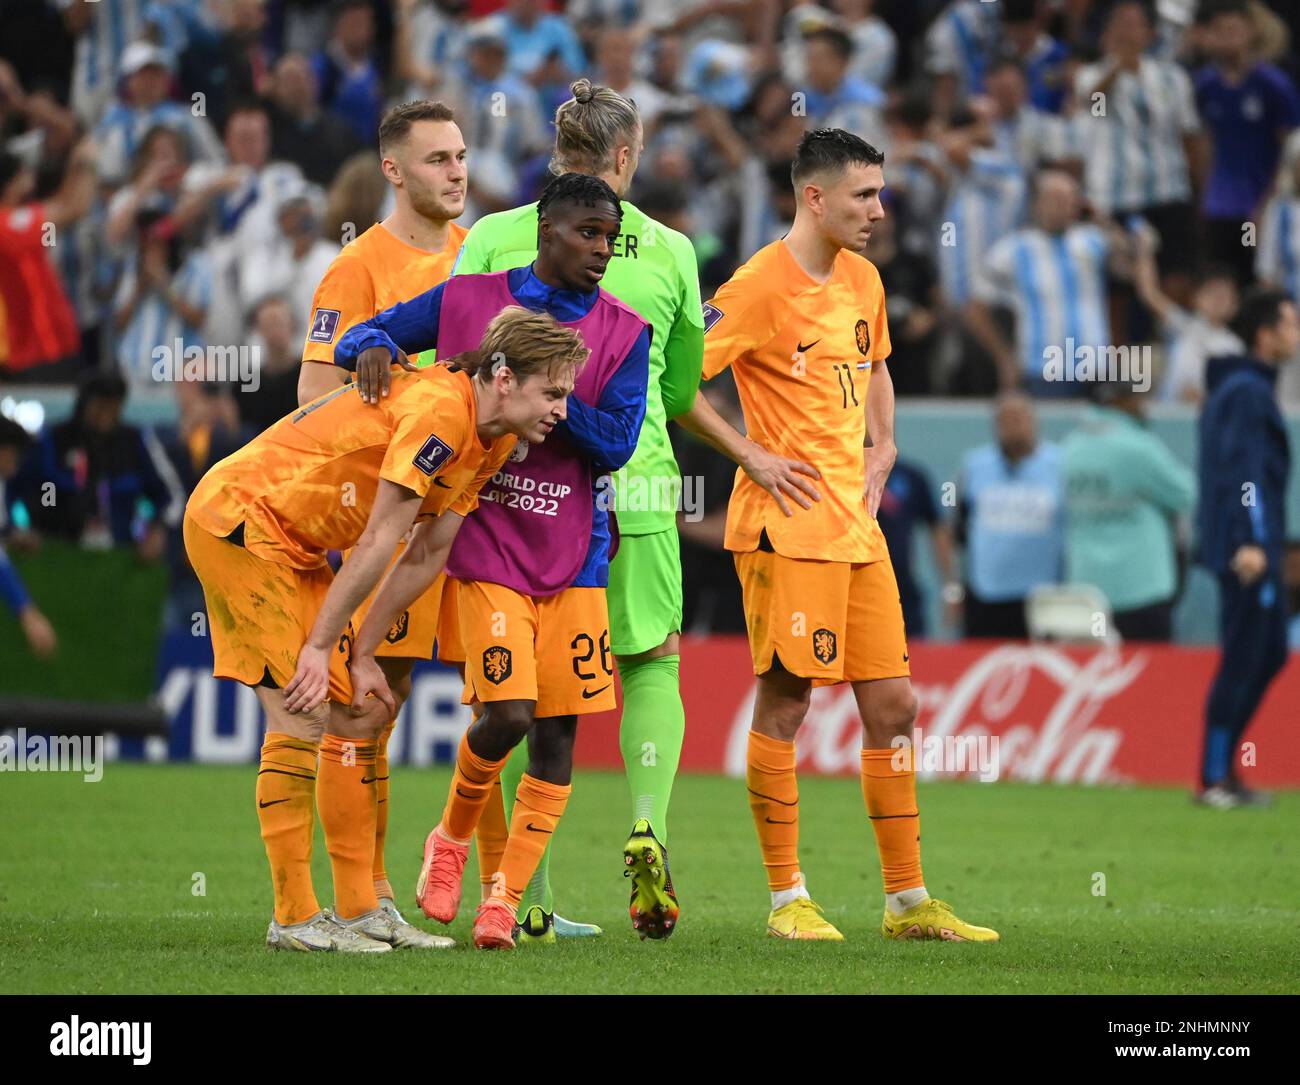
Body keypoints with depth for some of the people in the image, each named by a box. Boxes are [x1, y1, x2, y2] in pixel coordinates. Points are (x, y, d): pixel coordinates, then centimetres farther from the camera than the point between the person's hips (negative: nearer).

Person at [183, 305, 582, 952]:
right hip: (237, 517, -10)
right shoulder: (439, 410, -26)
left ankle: (358, 910, 10)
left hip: (294, 545, 10)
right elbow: (377, 542, -23)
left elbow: (427, 554, 7)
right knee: (302, 716, -12)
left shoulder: (493, 441, 4)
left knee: (354, 713, 7)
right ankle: (293, 918, -9)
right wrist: (320, 646, -19)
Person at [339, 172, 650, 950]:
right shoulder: (465, 302, 1)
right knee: (507, 714, -15)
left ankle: (505, 900, 9)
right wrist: (372, 349, -14)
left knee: (557, 732, -2)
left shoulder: (623, 334, 3)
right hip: (483, 544, -3)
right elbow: (366, 336, 9)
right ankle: (452, 839, 14)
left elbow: (616, 444, -6)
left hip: (572, 556, 3)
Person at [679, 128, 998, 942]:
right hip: (789, 528, -8)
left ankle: (908, 900, 13)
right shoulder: (761, 287, -12)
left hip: (857, 522, 8)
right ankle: (788, 900, 4)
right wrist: (752, 457, -12)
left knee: (894, 705, 7)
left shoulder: (863, 279, 12)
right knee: (785, 704, -3)